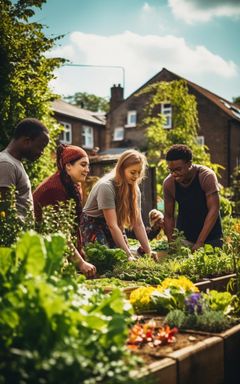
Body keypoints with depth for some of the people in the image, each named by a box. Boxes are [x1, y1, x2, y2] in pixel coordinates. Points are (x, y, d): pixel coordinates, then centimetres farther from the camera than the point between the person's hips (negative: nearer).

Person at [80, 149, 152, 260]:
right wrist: (128, 254, -33)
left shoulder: (134, 189, -8)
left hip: (115, 227, 6)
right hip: (92, 225, -5)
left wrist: (148, 251, -18)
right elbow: (112, 225, -30)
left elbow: (138, 224, -9)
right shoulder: (106, 186, -28)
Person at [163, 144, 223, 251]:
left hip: (209, 236, -2)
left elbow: (213, 210, -23)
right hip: (183, 237, 3)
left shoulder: (207, 176, -20)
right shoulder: (169, 183, -9)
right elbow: (168, 216, -4)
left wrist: (199, 243, -26)